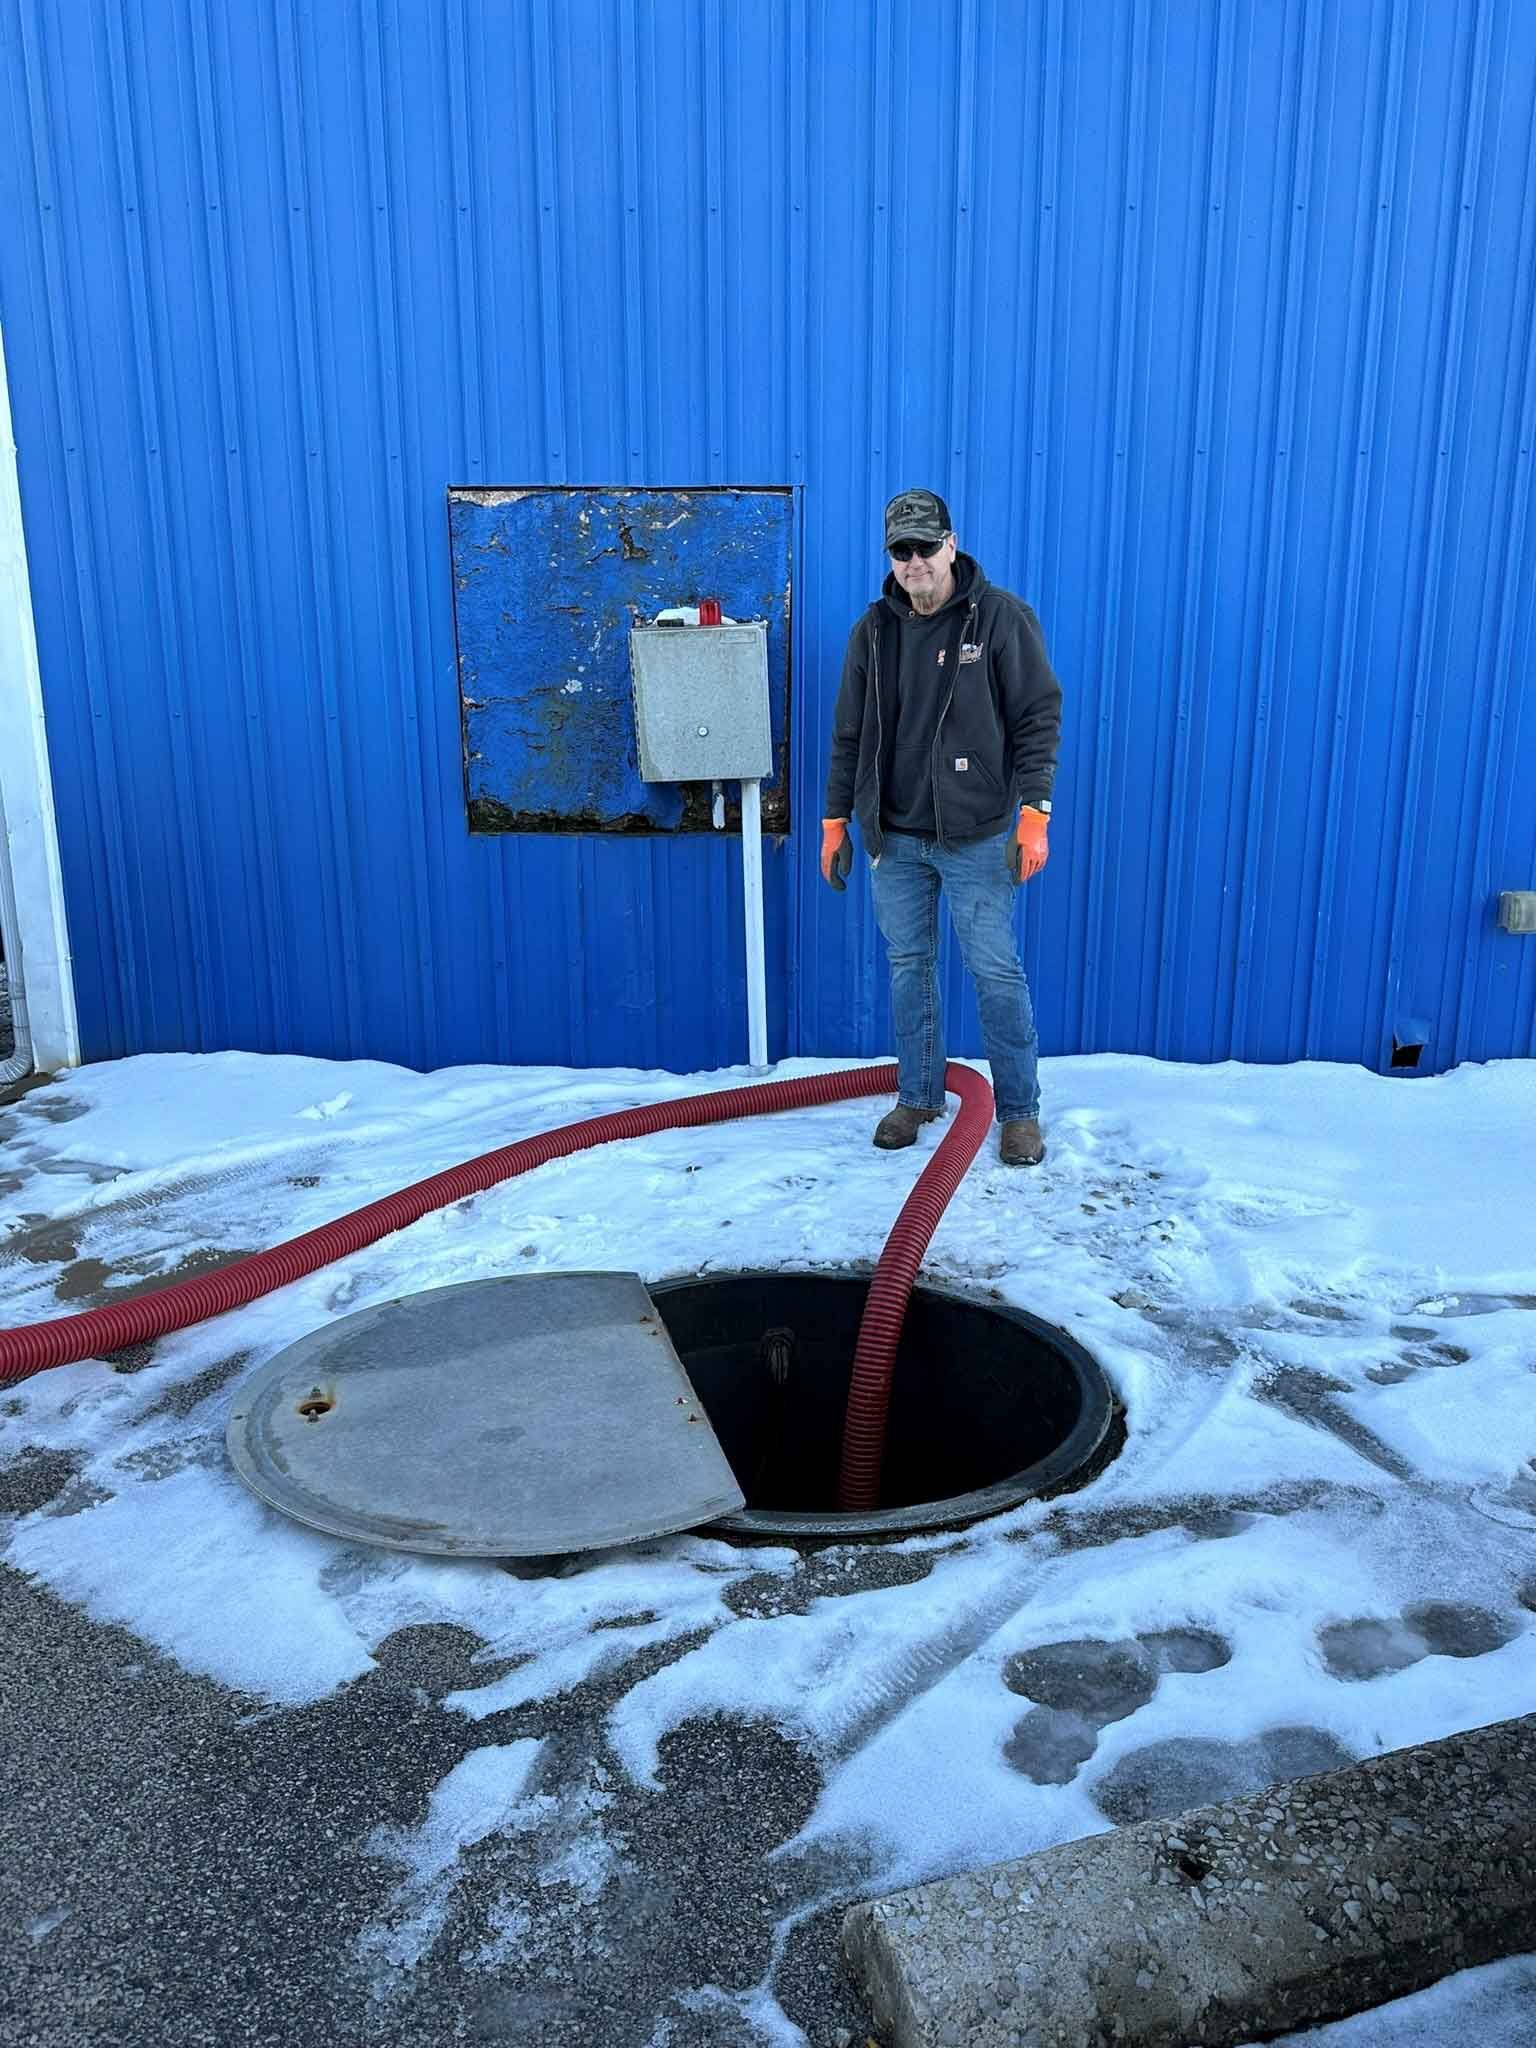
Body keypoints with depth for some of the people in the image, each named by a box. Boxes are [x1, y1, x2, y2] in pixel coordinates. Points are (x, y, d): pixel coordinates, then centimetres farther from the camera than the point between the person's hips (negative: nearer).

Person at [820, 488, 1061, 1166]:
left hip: (977, 836, -4)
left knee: (997, 974, 1)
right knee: (909, 968, 12)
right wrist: (836, 819, 10)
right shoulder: (874, 629, 6)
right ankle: (918, 1097, 27)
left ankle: (1020, 1110, 14)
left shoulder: (1001, 616, -6)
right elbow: (849, 734, 11)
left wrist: (1034, 813, -13)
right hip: (893, 836, 4)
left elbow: (1039, 716, -7)